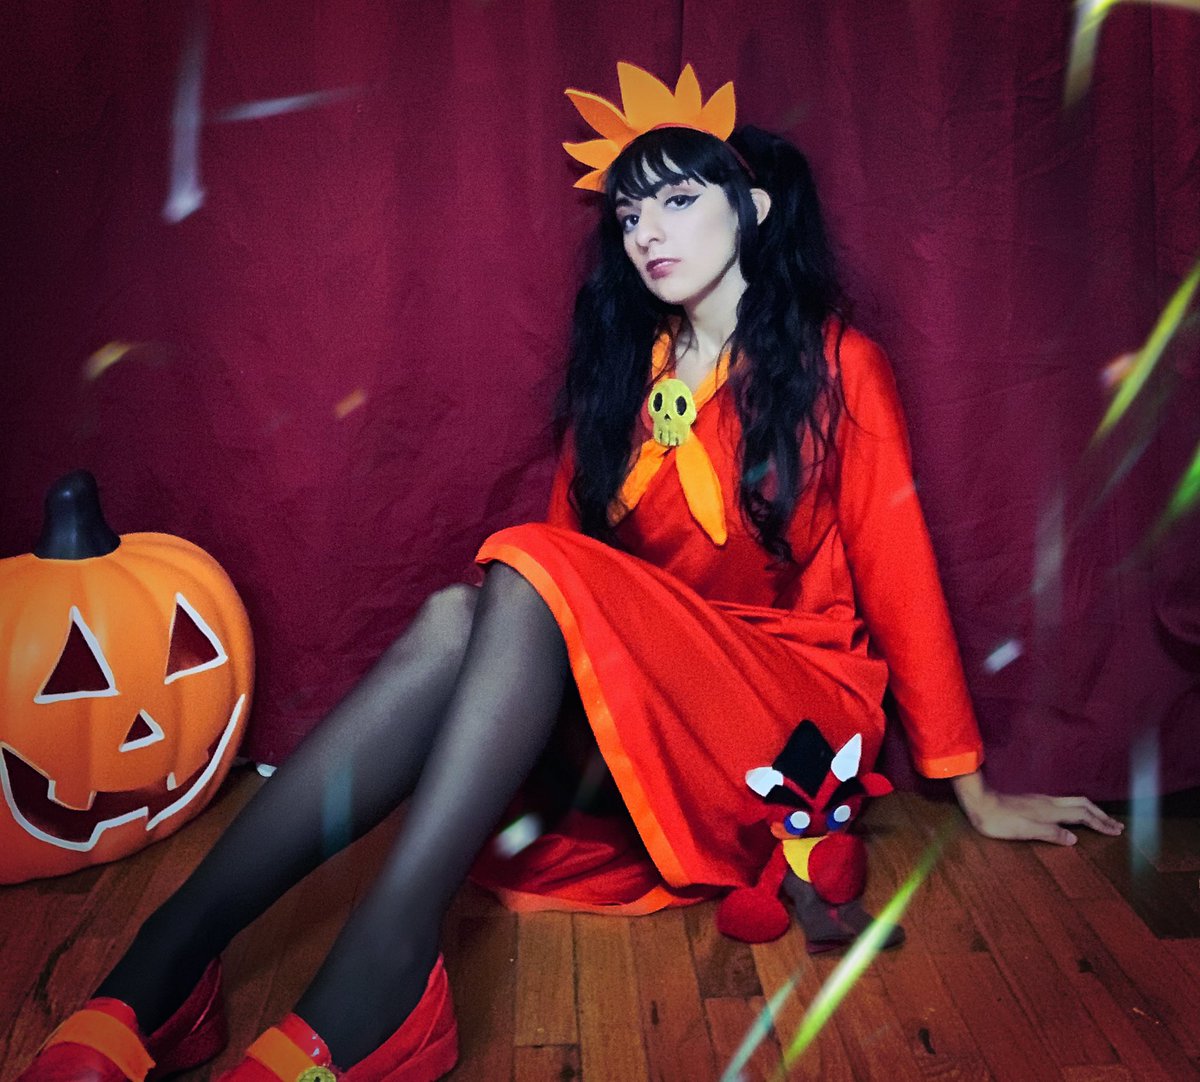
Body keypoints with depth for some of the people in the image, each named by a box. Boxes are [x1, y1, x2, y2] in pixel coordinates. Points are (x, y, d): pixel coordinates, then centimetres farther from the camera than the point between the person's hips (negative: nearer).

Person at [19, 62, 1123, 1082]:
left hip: (798, 699, -4)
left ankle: (382, 965, -43)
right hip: (634, 695, 4)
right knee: (455, 619, -27)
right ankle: (168, 963, -36)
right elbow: (573, 534, 8)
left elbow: (896, 570, -2)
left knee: (533, 577, -29)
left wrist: (976, 794, 1)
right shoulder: (625, 370, 14)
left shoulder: (834, 364, 1)